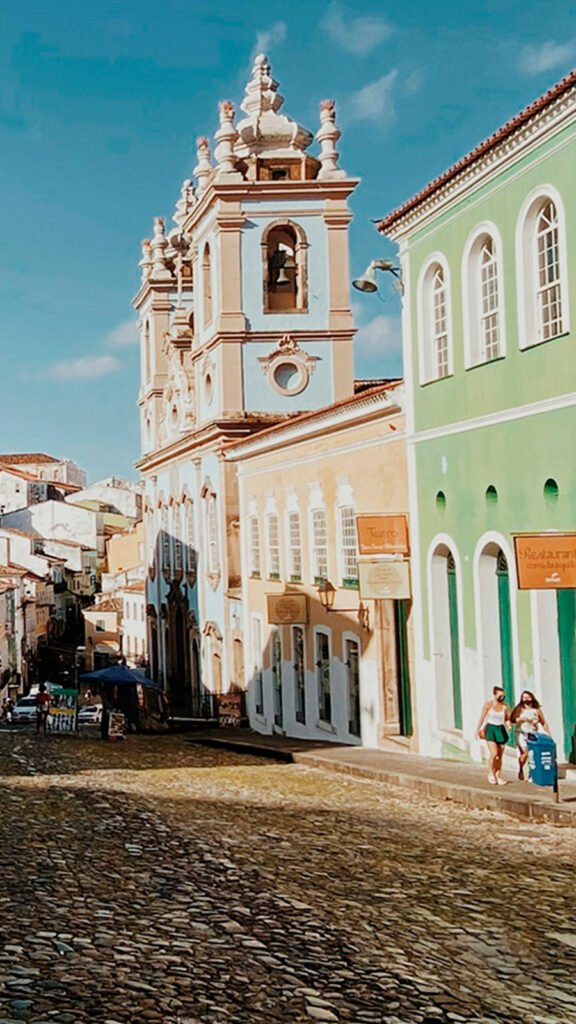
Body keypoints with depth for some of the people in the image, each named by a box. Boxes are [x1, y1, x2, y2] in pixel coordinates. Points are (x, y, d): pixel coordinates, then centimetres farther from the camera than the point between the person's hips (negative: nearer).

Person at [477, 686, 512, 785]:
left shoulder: (505, 707, 0)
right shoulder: (488, 704, -5)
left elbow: (507, 719, 7)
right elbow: (482, 717, 2)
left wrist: (509, 725, -15)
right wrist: (478, 730, 4)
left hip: (501, 730, 3)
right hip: (491, 729, -3)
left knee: (500, 756, 6)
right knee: (494, 753, -14)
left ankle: (498, 775, 18)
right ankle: (491, 773, 7)